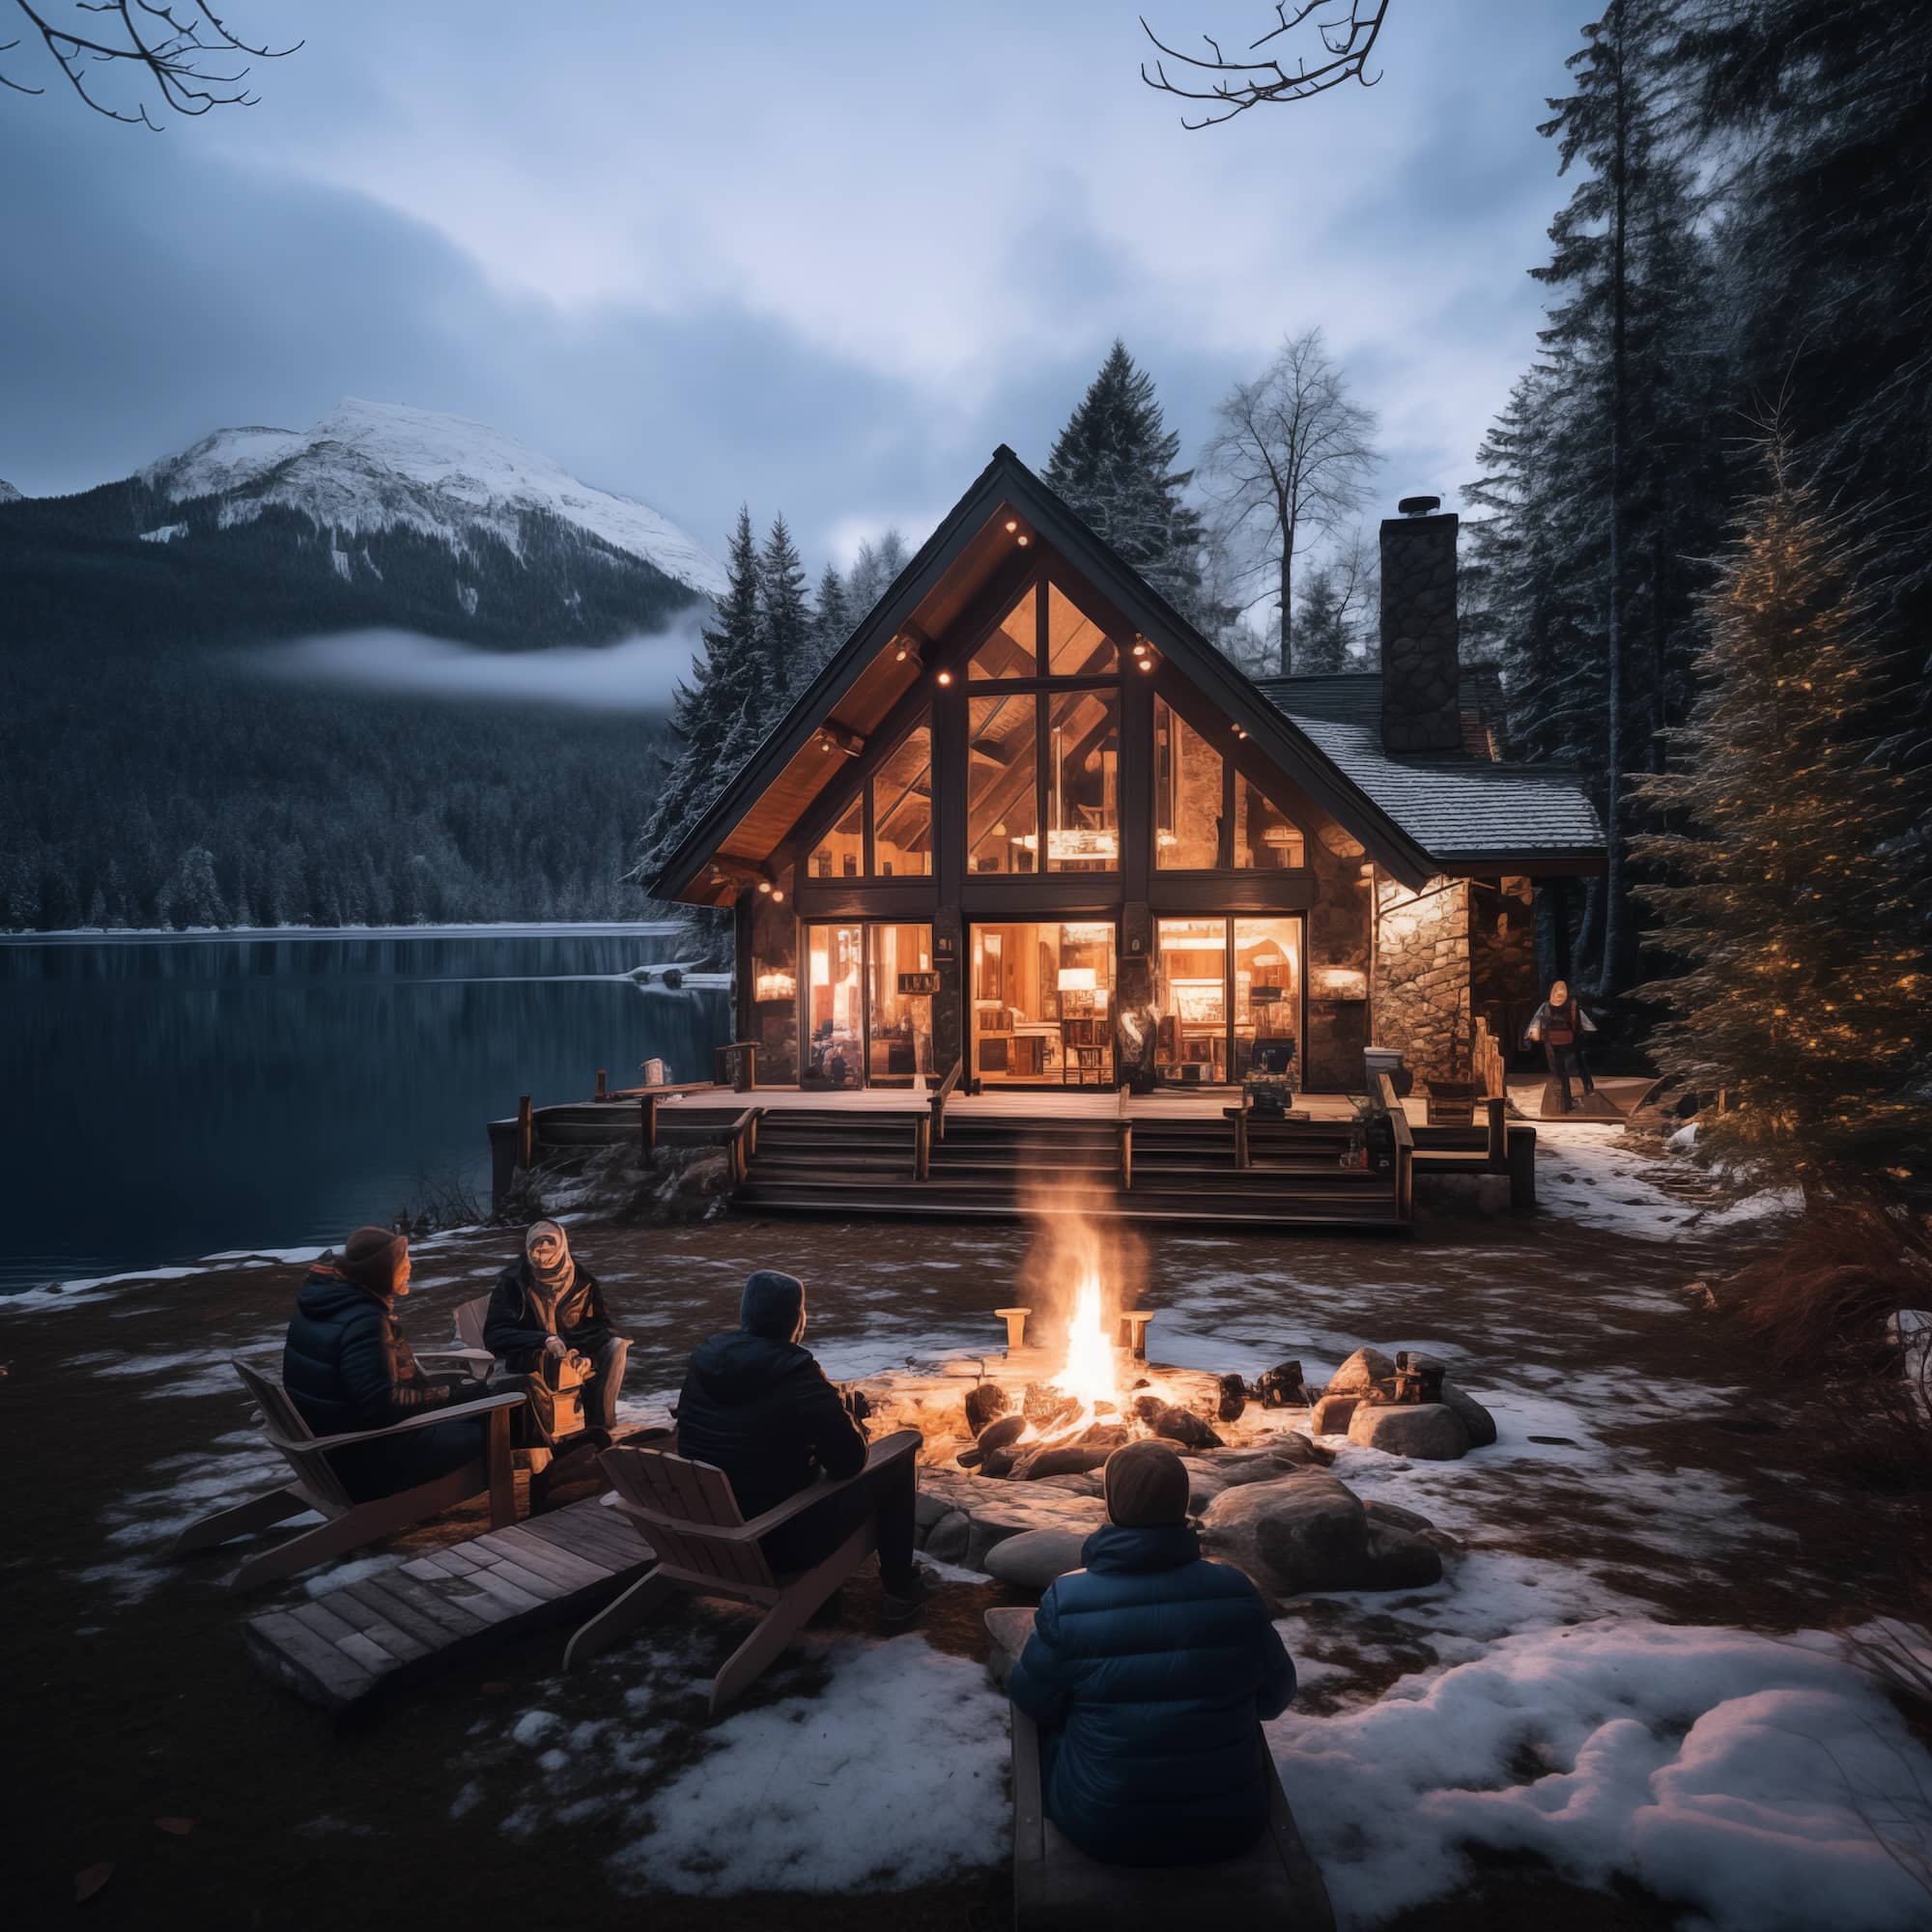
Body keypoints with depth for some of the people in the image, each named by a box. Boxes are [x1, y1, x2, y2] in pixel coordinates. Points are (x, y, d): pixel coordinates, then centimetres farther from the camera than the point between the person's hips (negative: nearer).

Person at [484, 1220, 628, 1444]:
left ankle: (599, 1421, -22)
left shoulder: (581, 1279, -2)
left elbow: (599, 1324, 3)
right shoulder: (513, 1281, -12)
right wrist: (545, 1340, -32)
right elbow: (494, 1335, -18)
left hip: (574, 1351, 4)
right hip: (528, 1357, -4)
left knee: (616, 1346, -20)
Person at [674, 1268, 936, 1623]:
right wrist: (841, 1412, 4)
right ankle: (900, 1589, 20)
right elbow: (849, 1461, -16)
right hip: (782, 1543, -6)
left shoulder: (704, 1359, -4)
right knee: (904, 1447, 7)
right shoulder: (797, 1374, -23)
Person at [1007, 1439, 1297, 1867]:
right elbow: (1275, 1696, 2)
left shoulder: (1068, 1600, -20)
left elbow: (1032, 1700, -4)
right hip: (1229, 1828, 2)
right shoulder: (1235, 1591, -14)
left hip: (1101, 1830, -1)